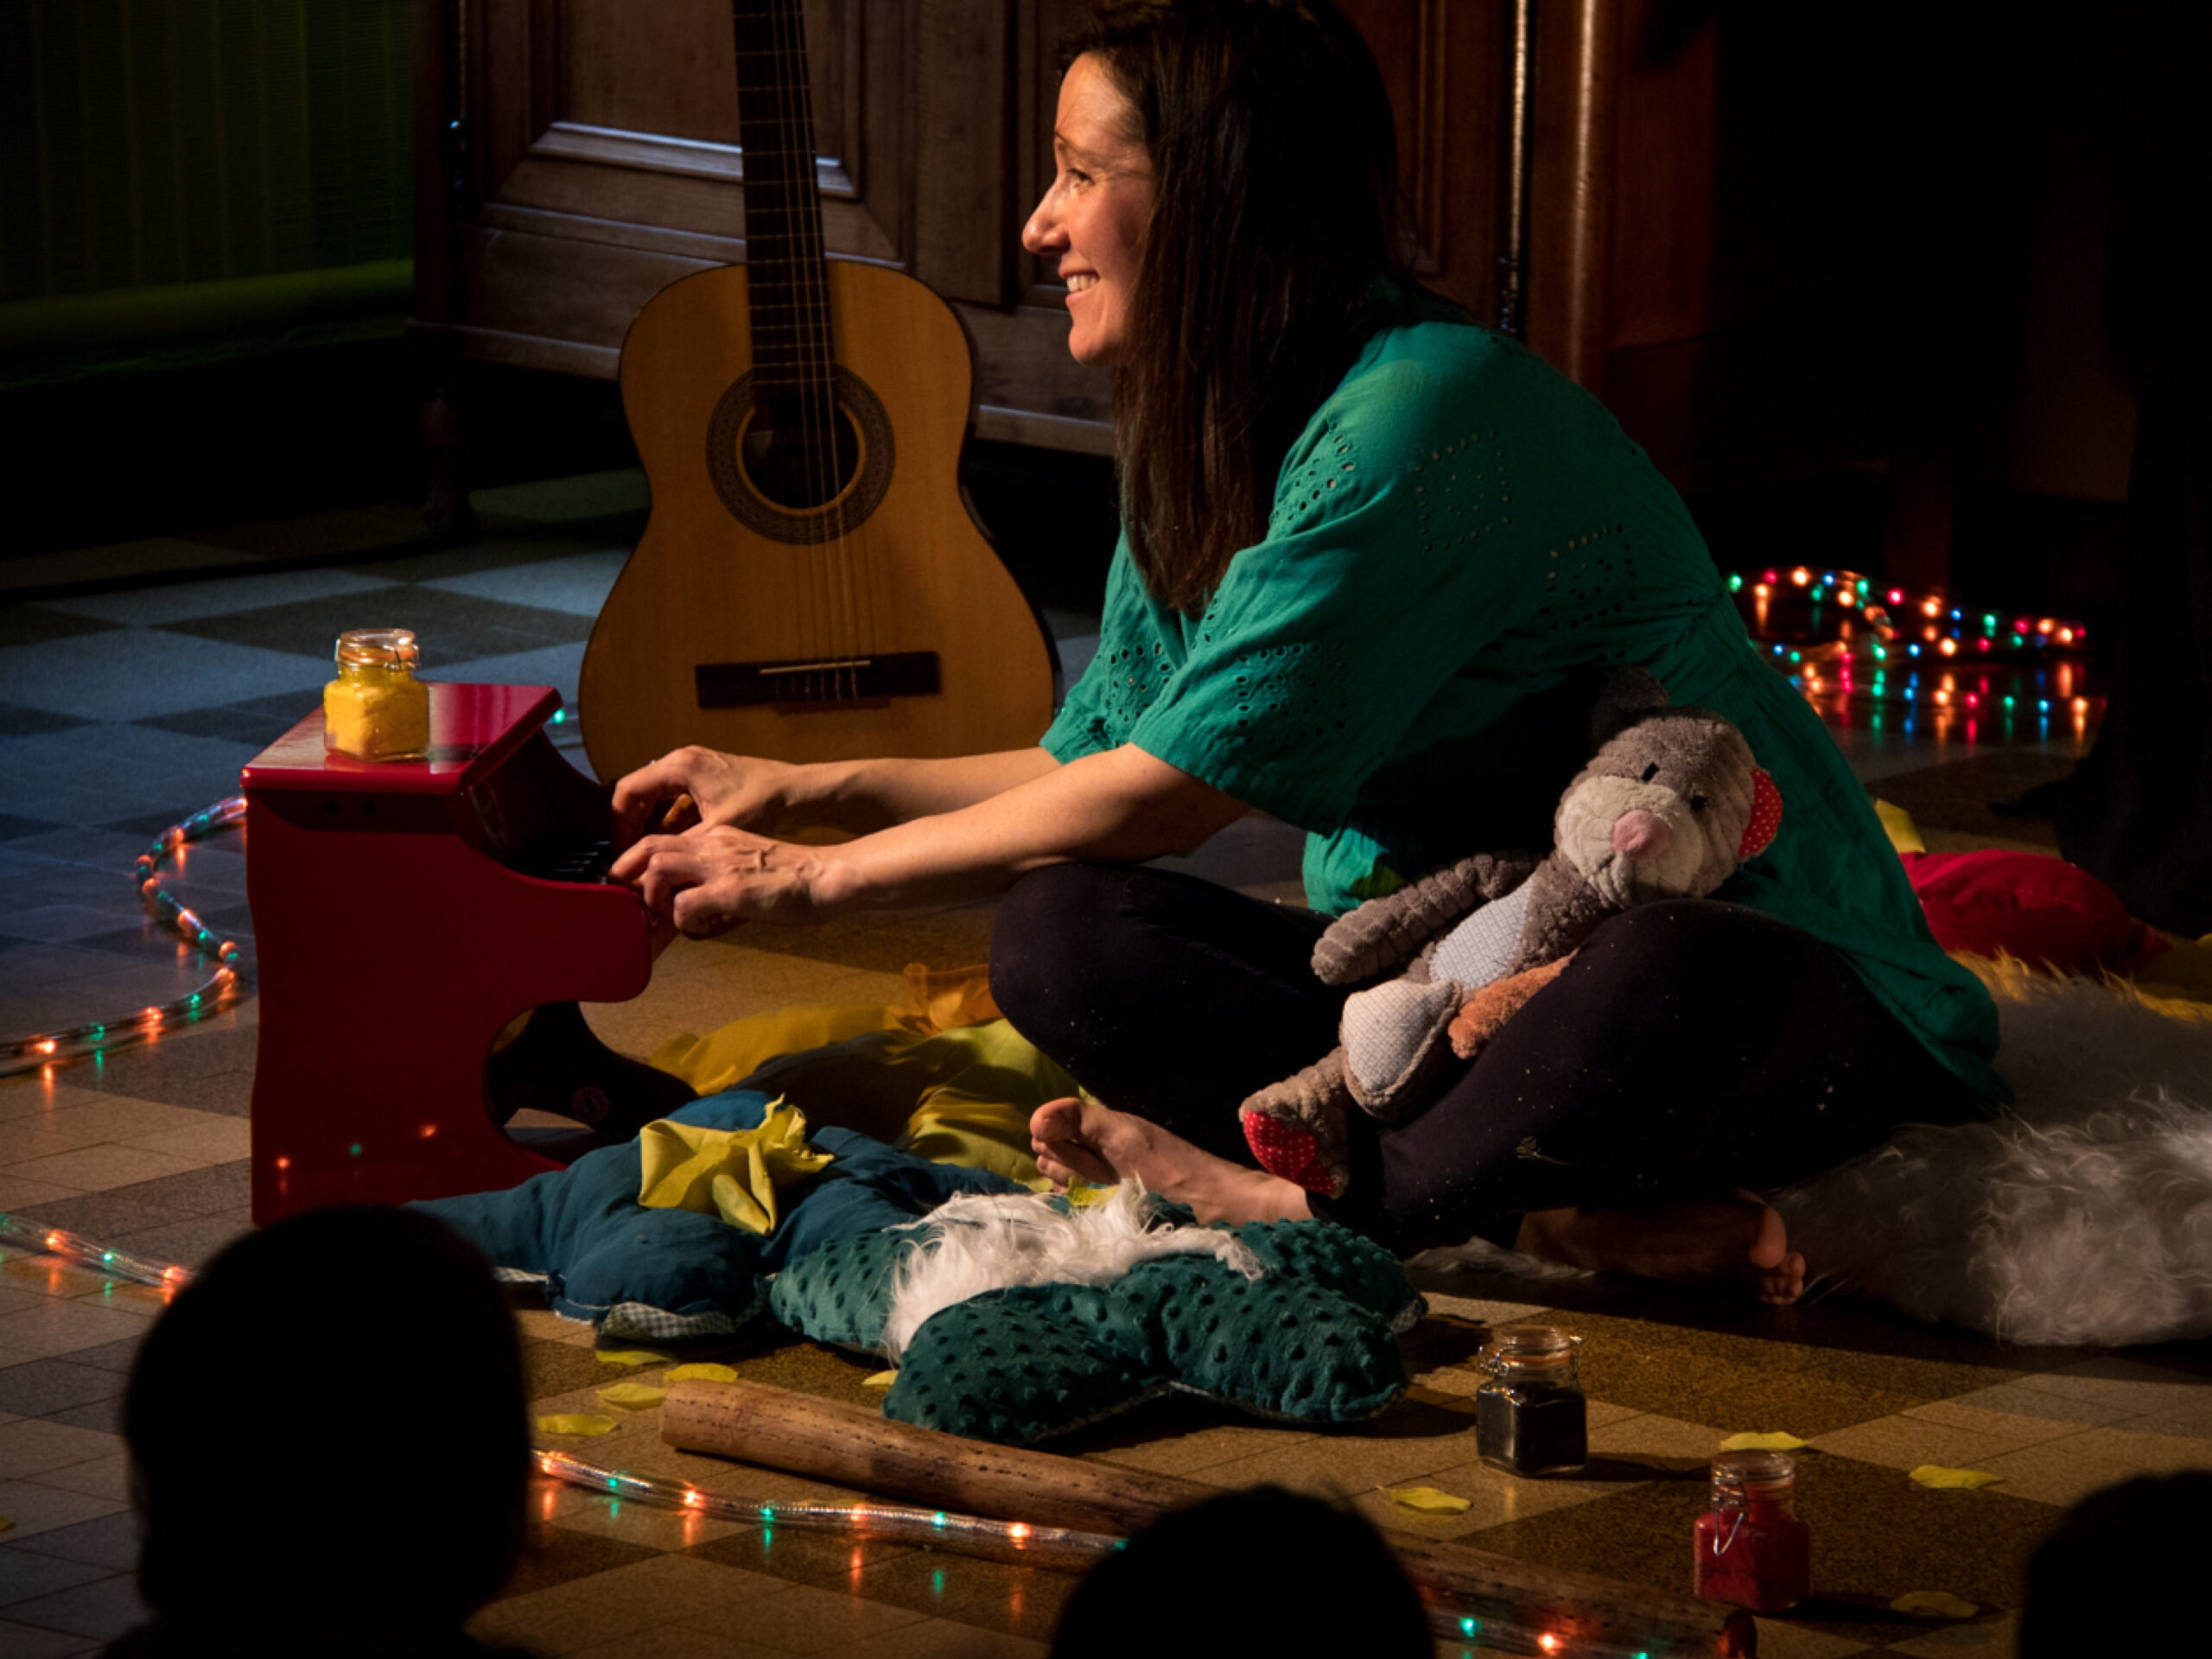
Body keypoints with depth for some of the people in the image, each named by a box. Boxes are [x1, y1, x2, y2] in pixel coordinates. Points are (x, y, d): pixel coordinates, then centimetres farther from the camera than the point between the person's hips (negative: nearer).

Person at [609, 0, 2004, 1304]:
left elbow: (1169, 799, -18)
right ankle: (1557, 1214, -27)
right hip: (1455, 961, 8)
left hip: (1759, 960, -8)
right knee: (1059, 938, -16)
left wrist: (825, 879, -8)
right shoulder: (1203, 446, 8)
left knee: (1666, 981, -44)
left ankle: (1311, 1207, -22)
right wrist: (805, 792, 18)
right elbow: (1098, 765, 23)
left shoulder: (1423, 414, -21)